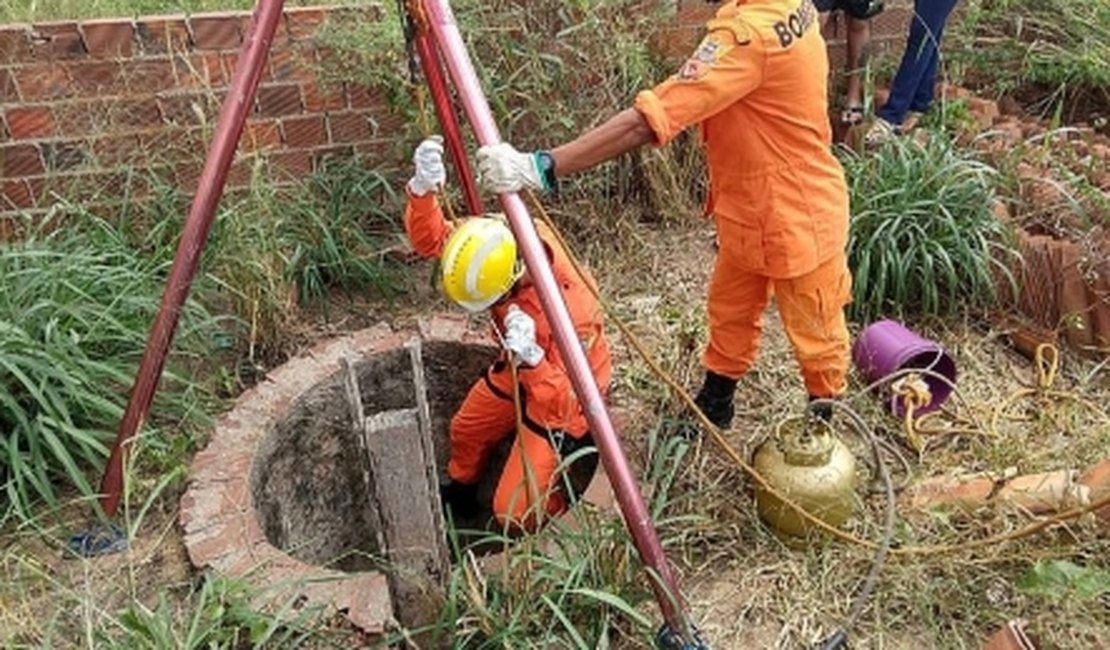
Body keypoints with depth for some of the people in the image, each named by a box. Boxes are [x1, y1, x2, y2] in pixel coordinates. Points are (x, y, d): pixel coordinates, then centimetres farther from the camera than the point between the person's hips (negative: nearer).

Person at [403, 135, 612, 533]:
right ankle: (460, 495, 55)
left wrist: (531, 359, -50)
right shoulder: (501, 240, -24)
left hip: (563, 396, -7)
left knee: (515, 513, -8)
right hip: (520, 369, 7)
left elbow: (562, 404, -33)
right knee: (465, 432, 24)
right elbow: (429, 240, -18)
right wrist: (422, 190, -36)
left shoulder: (568, 309, -41)